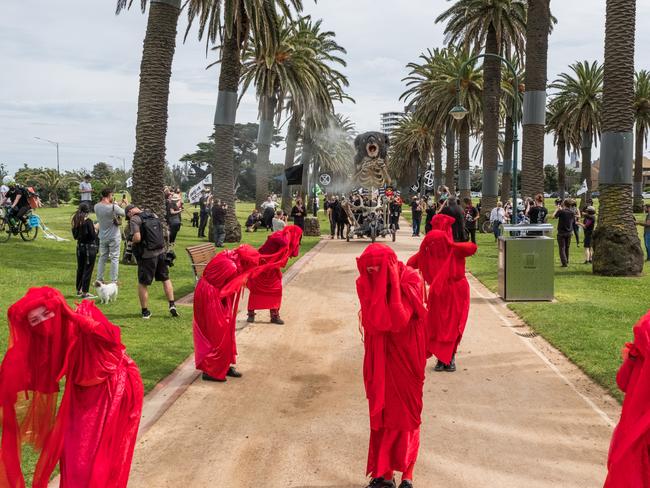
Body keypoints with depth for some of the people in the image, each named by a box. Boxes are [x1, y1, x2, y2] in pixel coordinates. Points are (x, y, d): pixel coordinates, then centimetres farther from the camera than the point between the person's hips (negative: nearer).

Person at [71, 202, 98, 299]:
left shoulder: (76, 221, 4)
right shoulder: (88, 221, -17)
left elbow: (75, 236, 12)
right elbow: (93, 236, -19)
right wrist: (95, 229, 0)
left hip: (80, 247, 7)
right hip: (89, 247, -7)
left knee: (80, 268, 18)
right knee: (88, 270, 0)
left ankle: (78, 290, 28)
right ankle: (85, 292, 3)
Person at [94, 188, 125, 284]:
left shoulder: (97, 207, -4)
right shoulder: (113, 207, -20)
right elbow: (124, 213, -6)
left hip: (102, 237, 5)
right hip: (114, 237, -5)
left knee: (102, 258, 16)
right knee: (114, 258, 4)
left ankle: (99, 279, 20)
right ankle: (113, 281, 6)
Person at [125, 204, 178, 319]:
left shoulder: (134, 219, -10)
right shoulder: (154, 215, 10)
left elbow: (137, 238, -20)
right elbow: (163, 231, 13)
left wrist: (131, 240, 0)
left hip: (147, 255, -5)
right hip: (161, 252, 5)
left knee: (142, 283, 9)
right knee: (166, 279, 19)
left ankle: (145, 312, 14)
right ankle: (172, 305, 10)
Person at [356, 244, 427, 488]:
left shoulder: (410, 281, -17)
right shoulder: (367, 284, -5)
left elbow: (399, 321, -26)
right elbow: (372, 322, -12)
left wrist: (392, 284, -27)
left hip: (405, 356, -3)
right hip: (380, 358, 4)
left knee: (406, 414, 6)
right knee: (381, 413, 7)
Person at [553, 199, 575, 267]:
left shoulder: (561, 211, -17)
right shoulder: (572, 212, -1)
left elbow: (554, 216, -5)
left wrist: (557, 209, 5)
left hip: (561, 232, -5)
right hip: (569, 232, 5)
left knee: (562, 248, -1)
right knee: (567, 247, 18)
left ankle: (564, 263, -7)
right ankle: (567, 261, 27)